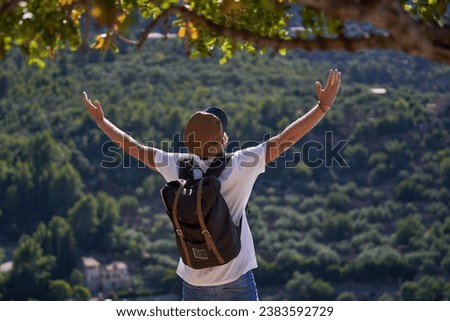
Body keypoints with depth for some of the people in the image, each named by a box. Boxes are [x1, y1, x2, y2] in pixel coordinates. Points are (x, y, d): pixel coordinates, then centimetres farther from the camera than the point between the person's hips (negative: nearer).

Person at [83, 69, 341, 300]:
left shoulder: (177, 167, -4)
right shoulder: (240, 166, -13)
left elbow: (134, 148, 8)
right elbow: (284, 140, -12)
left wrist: (100, 120, 22)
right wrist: (323, 107, -7)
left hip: (194, 282, 4)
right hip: (236, 282, -3)